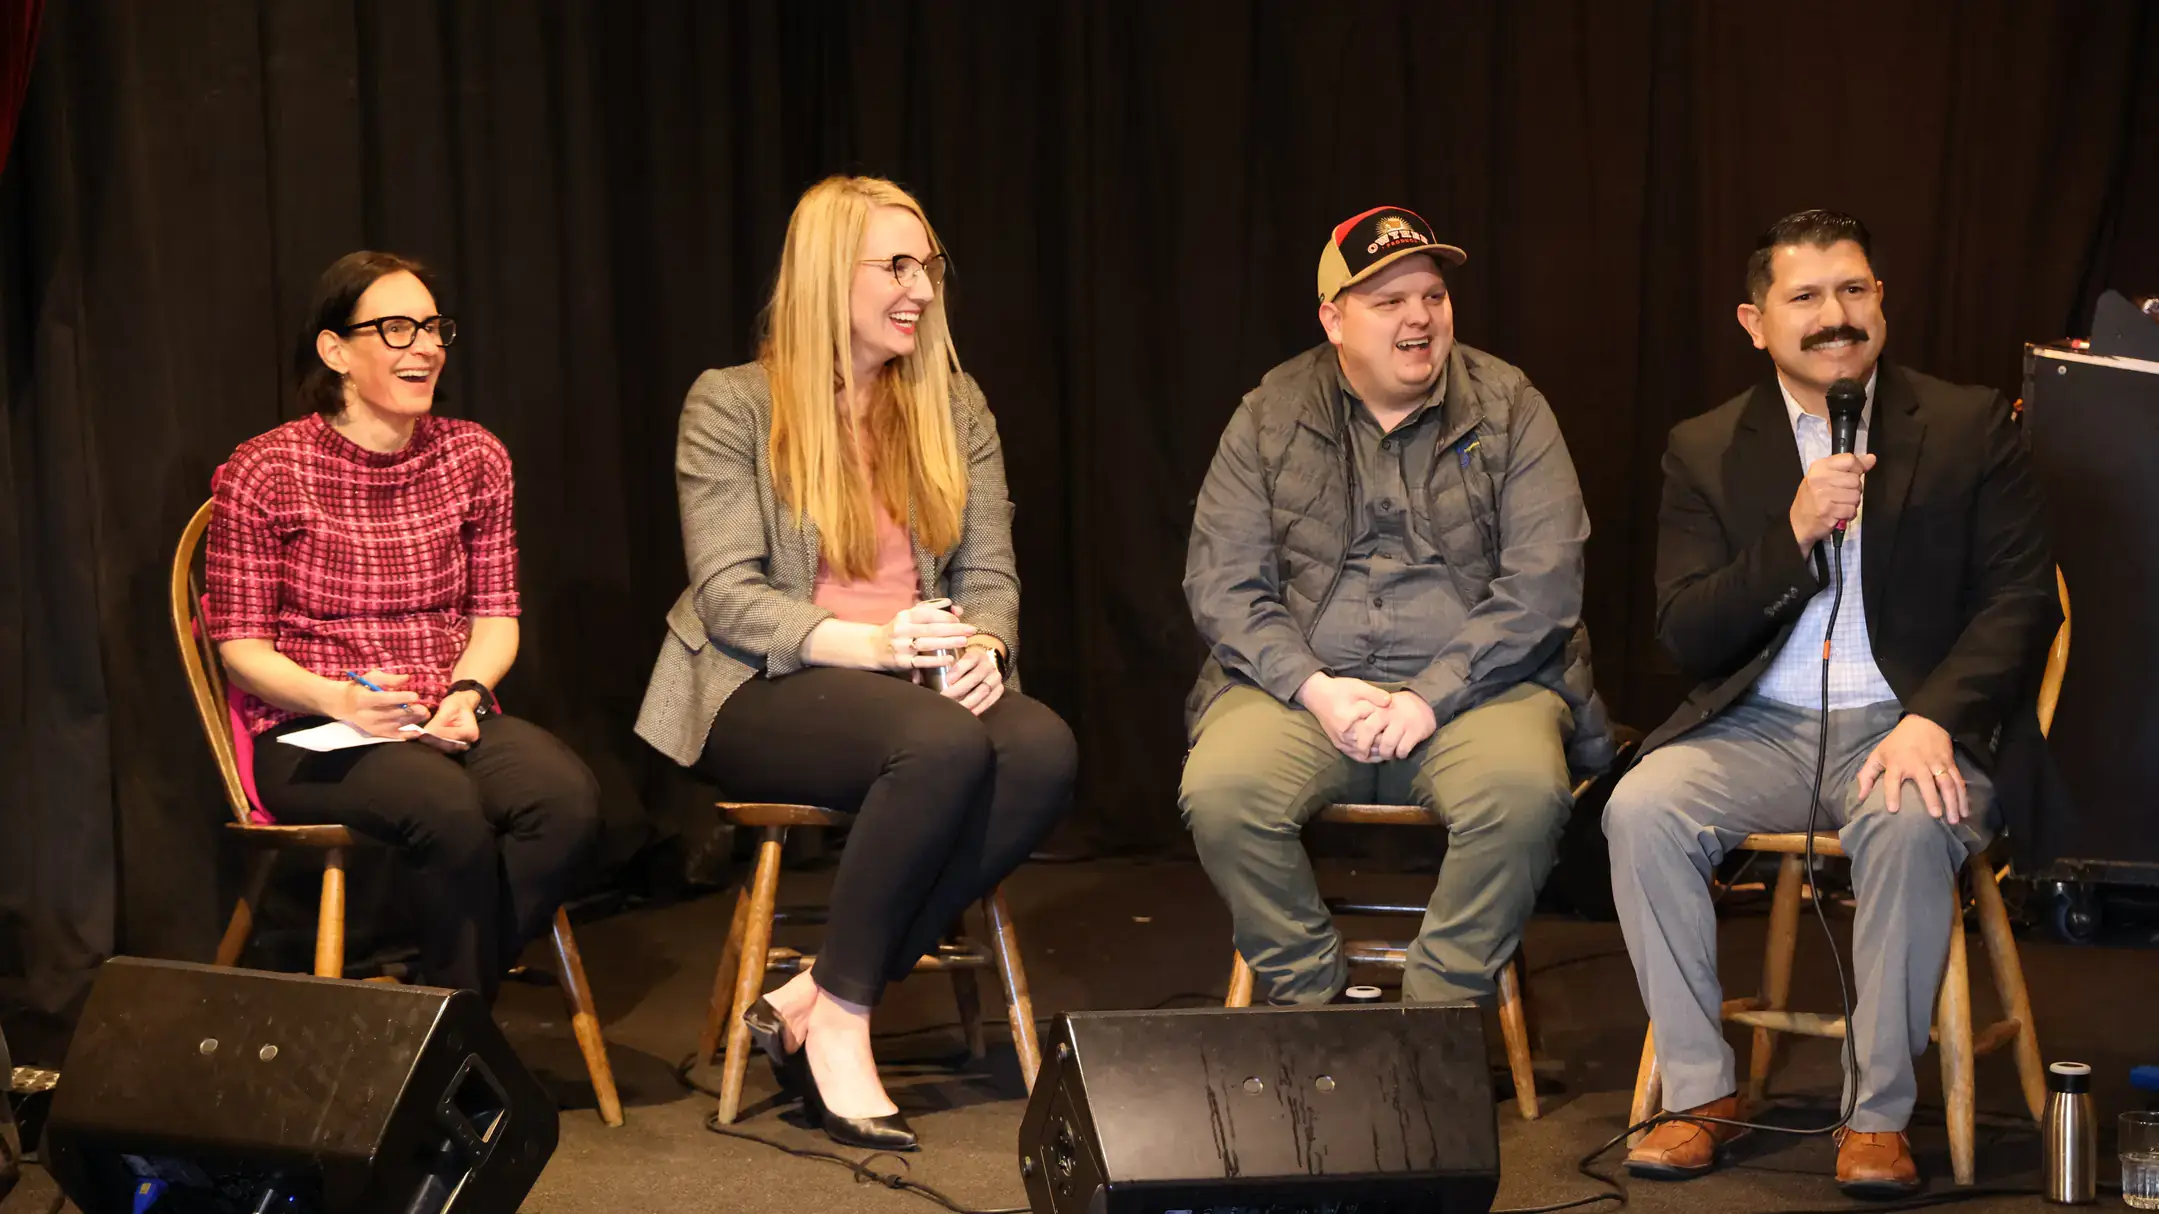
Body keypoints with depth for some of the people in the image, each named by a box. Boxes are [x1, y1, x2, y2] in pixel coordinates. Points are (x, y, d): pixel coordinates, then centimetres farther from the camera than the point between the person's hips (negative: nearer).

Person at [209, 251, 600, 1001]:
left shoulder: (474, 456, 10)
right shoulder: (262, 474, -2)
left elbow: (495, 613, 12)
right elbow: (240, 644, -2)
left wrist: (466, 693, -10)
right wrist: (342, 700, -20)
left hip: (450, 720, 4)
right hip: (311, 734, -4)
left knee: (567, 798, -28)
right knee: (450, 811, -35)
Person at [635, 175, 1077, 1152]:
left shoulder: (953, 407, 14)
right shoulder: (731, 405, -1)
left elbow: (991, 576, 11)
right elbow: (727, 596, -9)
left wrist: (982, 647, -14)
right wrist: (864, 644, -25)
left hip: (919, 687, 5)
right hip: (767, 690, -5)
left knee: (1043, 750, -30)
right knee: (943, 745, -37)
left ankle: (812, 1002, -24)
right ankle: (840, 1026, -21)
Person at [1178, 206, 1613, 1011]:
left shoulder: (1509, 411, 4)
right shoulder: (1271, 417, 7)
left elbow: (1543, 585, -5)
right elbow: (1220, 583, 2)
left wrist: (1431, 698, -15)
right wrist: (1312, 686, -14)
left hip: (1474, 681, -1)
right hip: (1307, 684, 1)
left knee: (1524, 791, -33)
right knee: (1219, 790, -29)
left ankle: (1438, 1009, -15)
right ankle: (1308, 1001, -9)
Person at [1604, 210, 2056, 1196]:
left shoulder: (1968, 427, 5)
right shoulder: (1705, 450, 8)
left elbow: (2020, 599, -1)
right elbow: (1684, 635, 0)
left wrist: (1935, 720, -18)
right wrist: (1796, 532, -15)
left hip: (1904, 726, -2)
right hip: (1760, 729, 2)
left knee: (1913, 824, -35)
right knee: (1641, 808, -26)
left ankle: (1879, 1116, -19)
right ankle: (1700, 1094, -13)